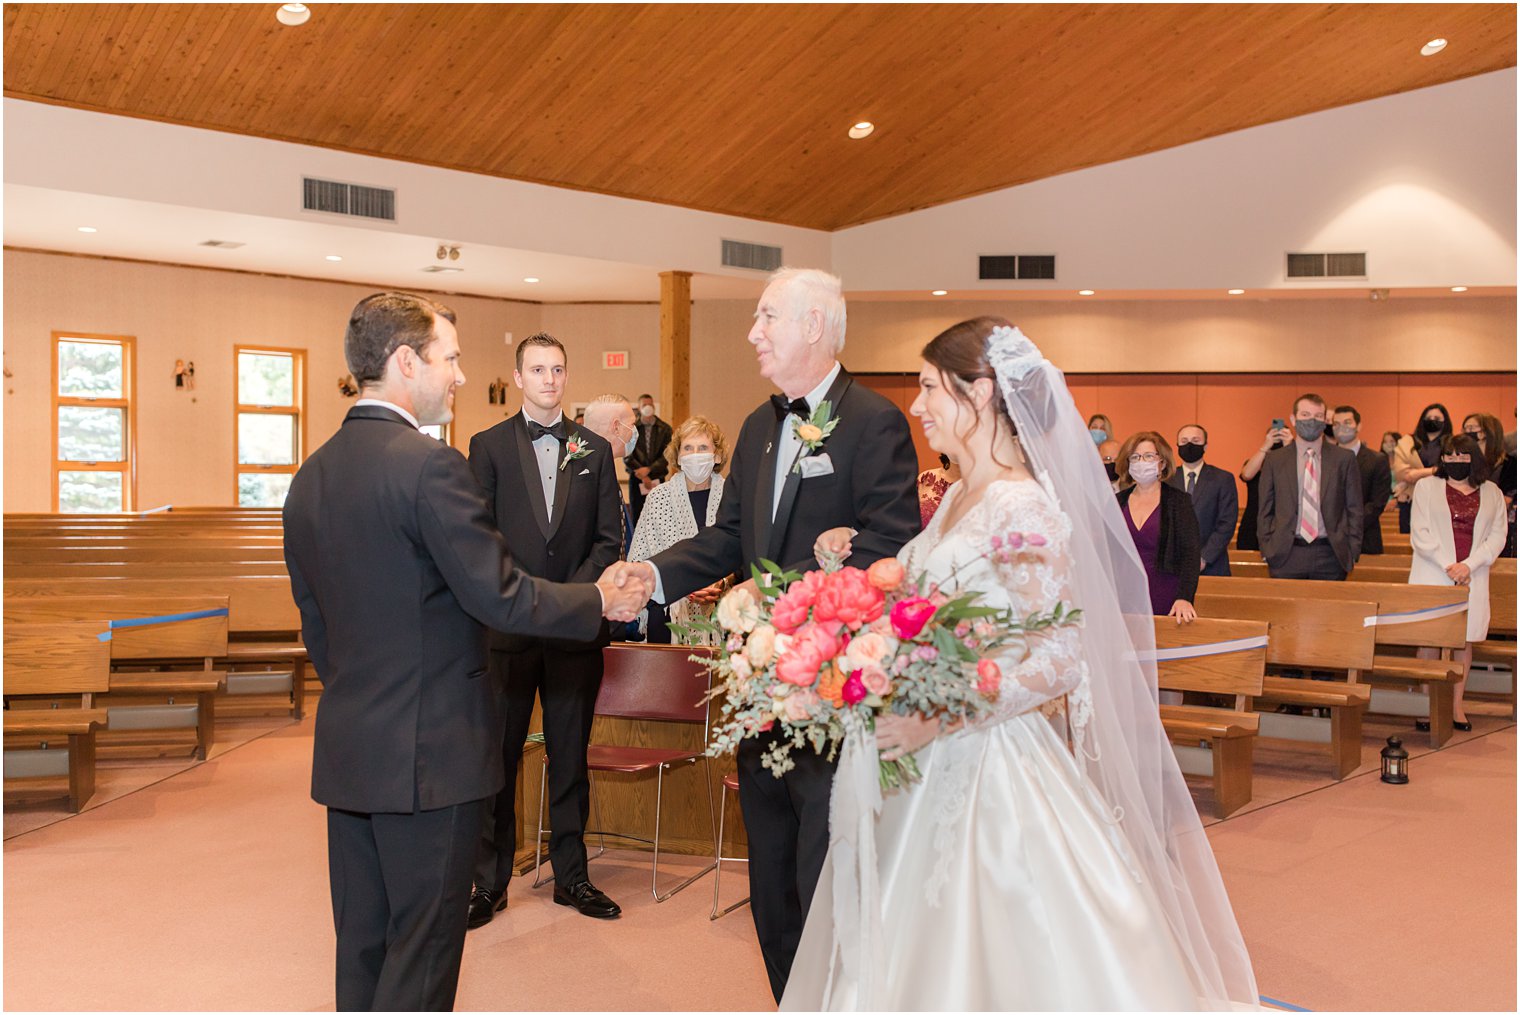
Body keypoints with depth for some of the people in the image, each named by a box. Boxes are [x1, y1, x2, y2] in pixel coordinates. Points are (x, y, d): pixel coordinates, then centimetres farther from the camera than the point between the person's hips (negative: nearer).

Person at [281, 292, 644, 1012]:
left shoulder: (310, 475, 8)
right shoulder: (429, 465, -18)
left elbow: (314, 621, 15)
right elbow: (499, 595, -19)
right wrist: (600, 600, -5)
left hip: (345, 750, 8)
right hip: (431, 750, -8)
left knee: (363, 945, 18)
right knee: (422, 950, 5)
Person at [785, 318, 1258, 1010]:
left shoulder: (1026, 510, -17)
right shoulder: (958, 497, 10)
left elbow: (1057, 663, -20)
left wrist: (938, 720, -23)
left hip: (989, 768, -8)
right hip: (928, 770, 9)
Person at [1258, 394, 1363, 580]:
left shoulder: (1344, 459, 6)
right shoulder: (1274, 460, 6)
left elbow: (1354, 509, 7)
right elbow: (1265, 511, 7)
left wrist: (1352, 552, 0)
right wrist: (1267, 551, 0)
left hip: (1330, 556, 0)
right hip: (1285, 556, 0)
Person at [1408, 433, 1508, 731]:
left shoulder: (1491, 493, 11)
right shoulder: (1426, 487, 7)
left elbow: (1497, 536, 3)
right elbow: (1420, 533, -1)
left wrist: (1468, 565, -12)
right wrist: (1447, 565, -12)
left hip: (1472, 577, 2)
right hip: (1433, 575, -2)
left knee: (1465, 640, 5)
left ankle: (1457, 706, 13)